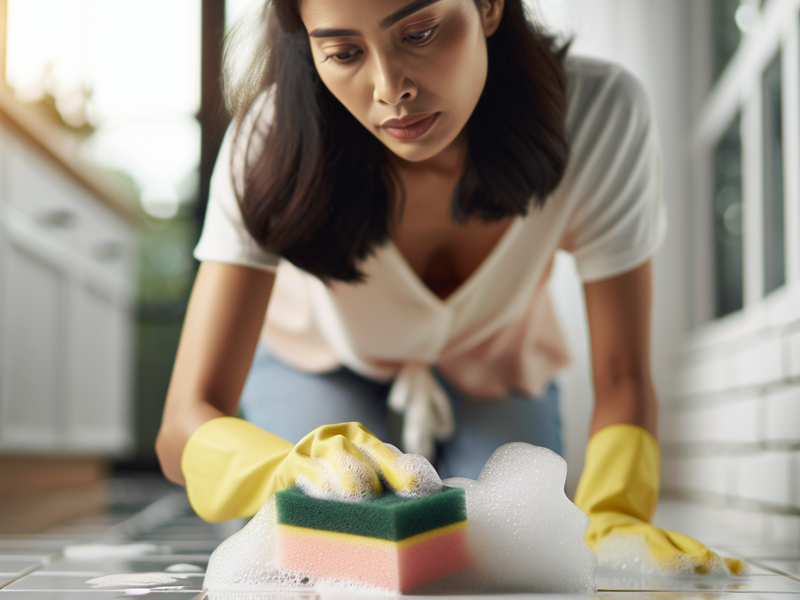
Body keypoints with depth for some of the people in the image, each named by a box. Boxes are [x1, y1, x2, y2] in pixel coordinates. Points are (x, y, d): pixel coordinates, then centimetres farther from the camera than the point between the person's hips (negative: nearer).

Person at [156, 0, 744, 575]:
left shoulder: (601, 113, -34)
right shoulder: (275, 139, -36)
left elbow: (622, 379, -24)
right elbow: (186, 423, -39)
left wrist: (611, 520, -45)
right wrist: (300, 467, -62)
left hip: (497, 376, 2)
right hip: (319, 371, -1)